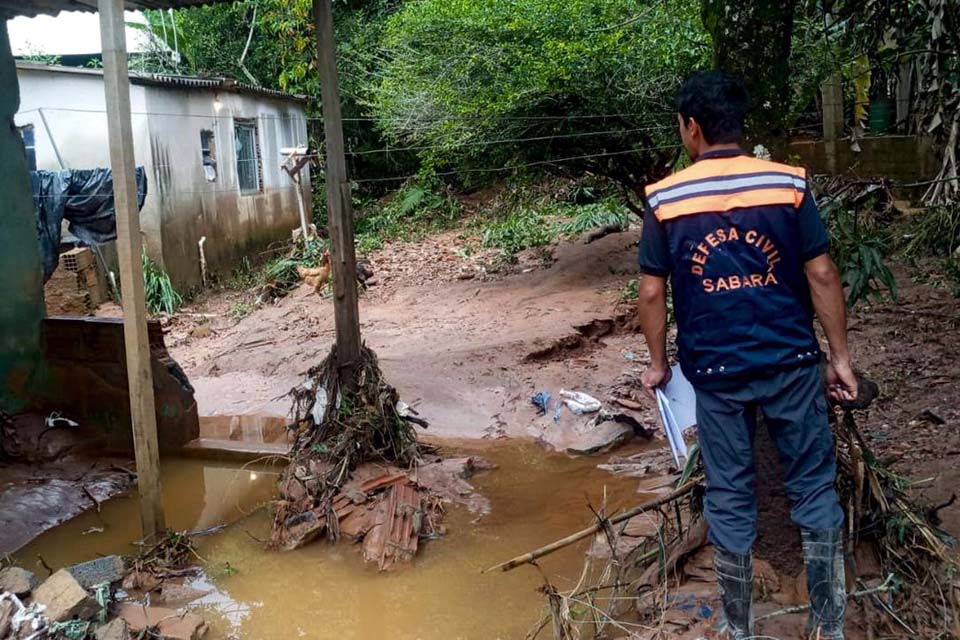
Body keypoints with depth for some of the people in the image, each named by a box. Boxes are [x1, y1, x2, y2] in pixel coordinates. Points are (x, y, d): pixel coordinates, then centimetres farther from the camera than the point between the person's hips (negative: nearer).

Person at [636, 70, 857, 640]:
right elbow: (822, 276, -4)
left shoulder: (664, 199, -5)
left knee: (730, 498, 12)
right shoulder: (789, 184, -5)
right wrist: (841, 356, 5)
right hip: (791, 361, 0)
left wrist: (658, 363, 11)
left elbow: (652, 292, -2)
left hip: (715, 370, 0)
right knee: (814, 486, 13)